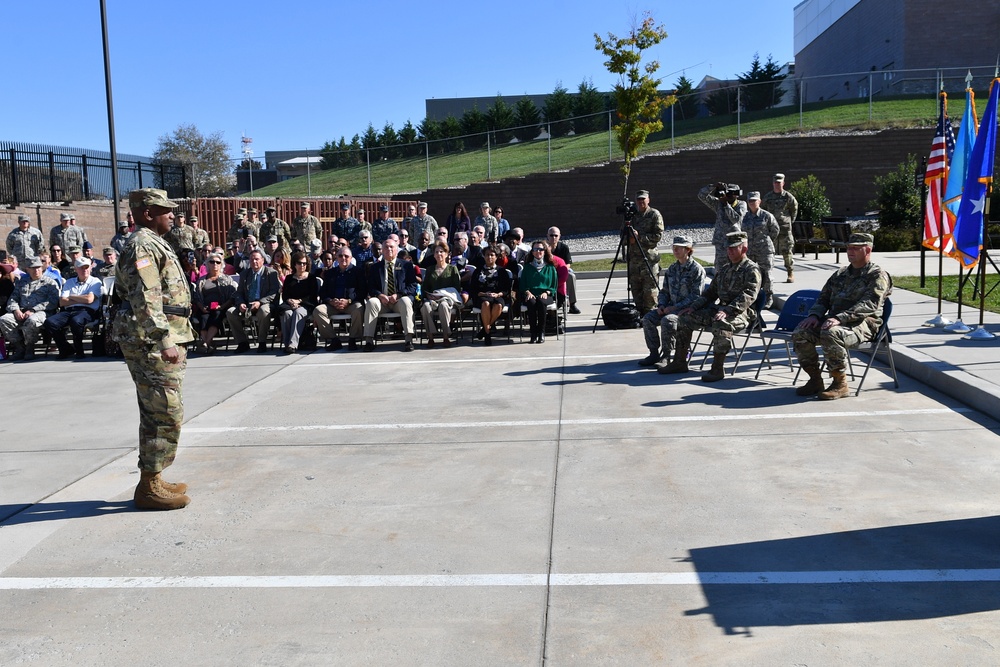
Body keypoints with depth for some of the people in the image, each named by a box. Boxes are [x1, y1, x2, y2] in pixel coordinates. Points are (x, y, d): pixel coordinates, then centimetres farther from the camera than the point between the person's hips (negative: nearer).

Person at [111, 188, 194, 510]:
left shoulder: (153, 243, 19)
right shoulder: (142, 246, -13)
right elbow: (145, 301, -24)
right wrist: (164, 341, -29)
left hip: (157, 343, 11)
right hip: (152, 343, -11)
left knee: (156, 413, 16)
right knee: (166, 414, -8)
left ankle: (152, 479, 25)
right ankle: (149, 487, 0)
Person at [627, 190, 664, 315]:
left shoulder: (655, 214, 1)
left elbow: (658, 235, -8)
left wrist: (640, 237, -14)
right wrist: (628, 237, -5)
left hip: (649, 256, -5)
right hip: (633, 256, 5)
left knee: (649, 289, -6)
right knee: (635, 289, 8)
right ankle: (639, 315, 17)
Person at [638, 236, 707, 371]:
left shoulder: (696, 269, -9)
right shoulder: (672, 268, 14)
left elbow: (695, 296, -14)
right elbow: (665, 291, 19)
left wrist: (676, 307, -19)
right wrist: (661, 305, 0)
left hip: (688, 309, -7)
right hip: (672, 306, 7)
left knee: (667, 320, -33)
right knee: (648, 318, -13)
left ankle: (666, 356, -20)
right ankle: (654, 353, -5)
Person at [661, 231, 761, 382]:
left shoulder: (751, 270, -6)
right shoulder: (723, 269, 20)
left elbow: (748, 296, -20)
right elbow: (711, 292, 25)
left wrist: (727, 311, -32)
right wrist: (693, 306, 10)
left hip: (741, 313, -8)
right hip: (718, 309, 8)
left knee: (720, 325, -39)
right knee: (685, 318, 0)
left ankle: (718, 369, -29)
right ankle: (680, 362, 4)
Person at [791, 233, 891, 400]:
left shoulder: (877, 275, 0)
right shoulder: (840, 274, 23)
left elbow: (869, 304, -15)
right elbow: (823, 298, 25)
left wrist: (840, 318, -29)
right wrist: (814, 315, 0)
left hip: (863, 323, -7)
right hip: (835, 321, 7)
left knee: (831, 334, -37)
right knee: (800, 332, -16)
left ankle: (840, 384, -24)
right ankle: (815, 380, -5)